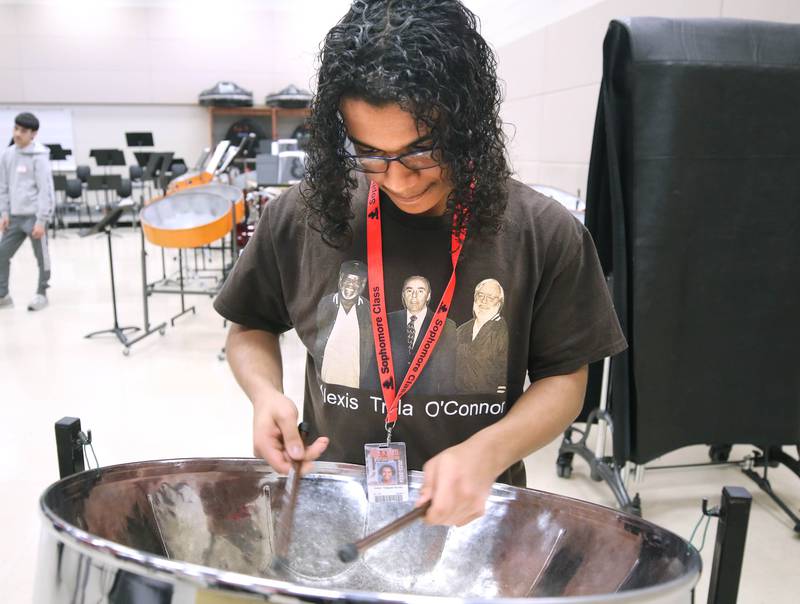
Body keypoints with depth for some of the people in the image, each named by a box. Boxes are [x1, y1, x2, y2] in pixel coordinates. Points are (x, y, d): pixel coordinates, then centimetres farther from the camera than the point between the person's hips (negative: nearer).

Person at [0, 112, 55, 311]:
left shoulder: (39, 157, -10)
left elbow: (45, 190, -13)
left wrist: (41, 220, -16)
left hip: (34, 215, -6)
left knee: (41, 257, 5)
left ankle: (41, 294, 19)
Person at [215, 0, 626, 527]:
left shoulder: (544, 235, -10)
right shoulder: (301, 219, -8)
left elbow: (564, 380, -2)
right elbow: (252, 328, 9)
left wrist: (487, 454, -19)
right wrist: (266, 393, -11)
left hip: (473, 512, 0)